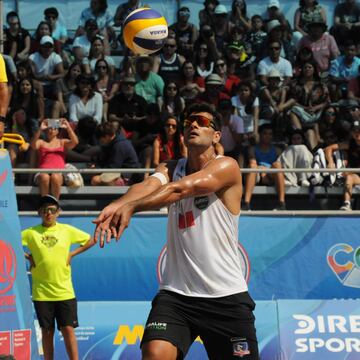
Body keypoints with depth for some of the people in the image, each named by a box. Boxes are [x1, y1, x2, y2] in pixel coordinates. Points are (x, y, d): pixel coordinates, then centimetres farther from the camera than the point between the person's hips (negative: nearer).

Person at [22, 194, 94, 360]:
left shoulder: (67, 230, 3)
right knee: (47, 332, 6)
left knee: (68, 329, -2)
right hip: (41, 292, 0)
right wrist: (27, 257, -4)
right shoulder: (31, 233, 0)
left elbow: (91, 240, 11)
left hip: (64, 291, 0)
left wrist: (72, 254, 2)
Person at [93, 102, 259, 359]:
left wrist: (131, 206, -37)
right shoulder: (171, 169, 9)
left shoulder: (226, 167, -6)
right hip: (176, 293, 3)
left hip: (226, 296, -3)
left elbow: (181, 188, -24)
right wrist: (117, 206, -37)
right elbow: (148, 186, -14)